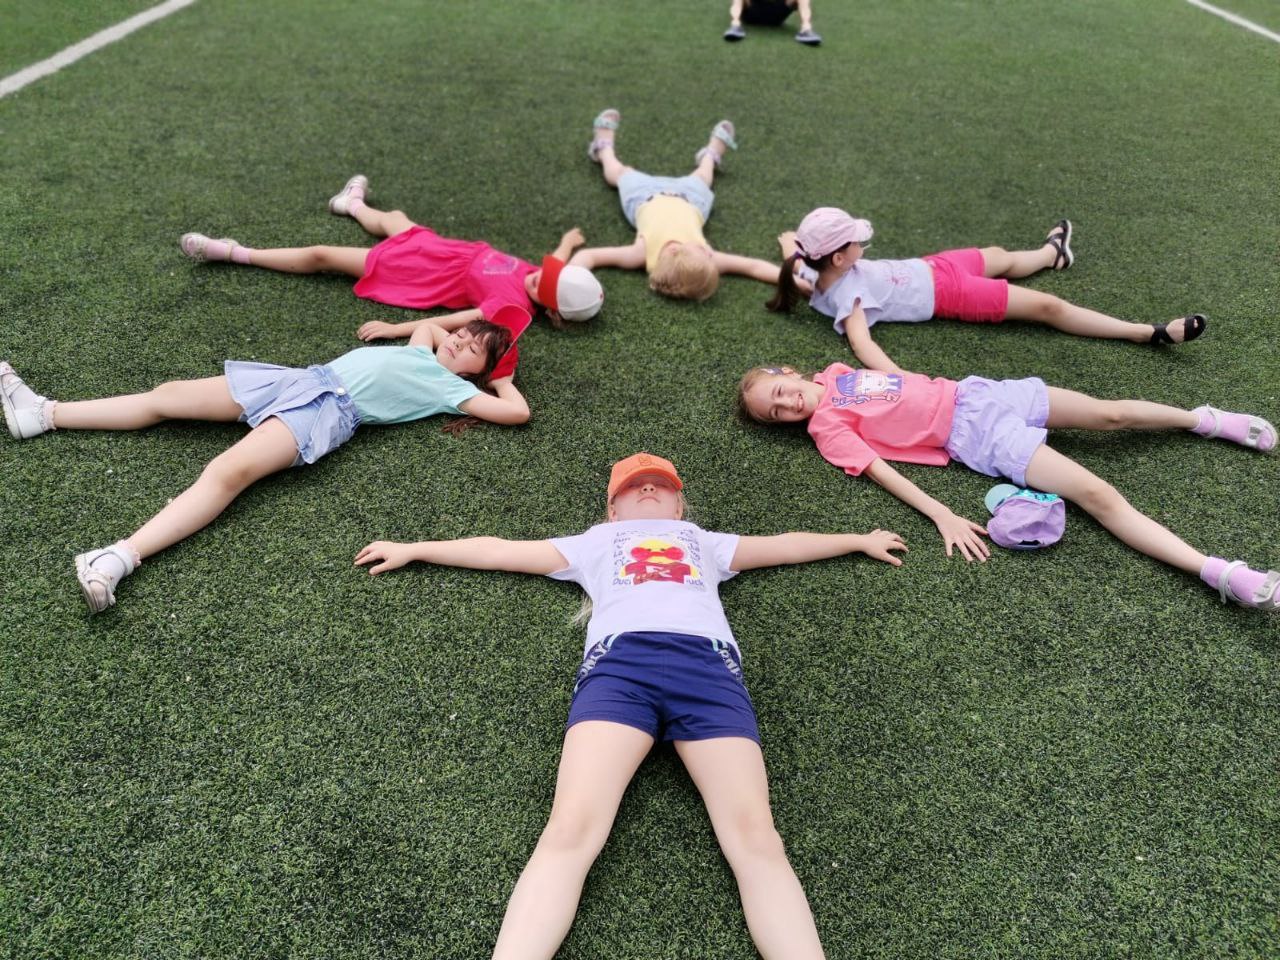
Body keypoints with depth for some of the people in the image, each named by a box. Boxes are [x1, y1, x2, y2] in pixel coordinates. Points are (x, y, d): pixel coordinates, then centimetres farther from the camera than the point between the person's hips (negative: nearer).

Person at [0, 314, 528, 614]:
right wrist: (437, 335, 39)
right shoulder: (418, 353, 29)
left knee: (229, 471, -32)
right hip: (300, 379, 8)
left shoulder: (453, 388, 9)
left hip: (330, 409, -8)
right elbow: (429, 324, 51)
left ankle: (121, 558, -44)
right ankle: (43, 414, 12)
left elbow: (518, 411, 0)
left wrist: (502, 378, 15)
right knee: (167, 395, 4)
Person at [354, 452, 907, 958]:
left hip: (708, 665, 1)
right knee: (571, 831, -25)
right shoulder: (594, 542, 37)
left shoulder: (706, 542, 40)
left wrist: (860, 540, 55)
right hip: (619, 662, -1)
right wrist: (412, 550, 41)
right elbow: (499, 551, 38)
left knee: (755, 838, -22)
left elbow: (787, 545, 48)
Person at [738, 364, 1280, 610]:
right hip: (978, 438, -6)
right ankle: (1219, 572, -21)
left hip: (973, 393, 7)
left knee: (1110, 413, 10)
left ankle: (1204, 419, 36)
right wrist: (943, 517, -28)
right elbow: (881, 472, -20)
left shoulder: (837, 373, 10)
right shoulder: (828, 428, -9)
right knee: (1097, 495, -18)